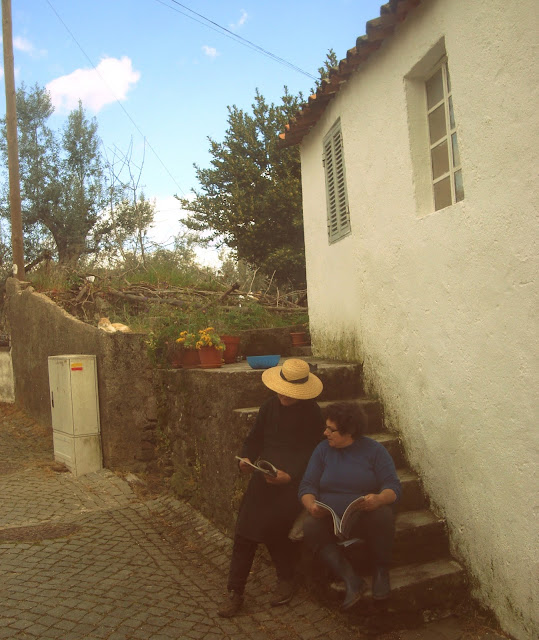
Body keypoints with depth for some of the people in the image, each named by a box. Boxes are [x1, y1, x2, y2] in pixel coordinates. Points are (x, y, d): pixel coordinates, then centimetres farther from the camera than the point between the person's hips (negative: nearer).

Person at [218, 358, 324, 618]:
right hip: (265, 474, 4)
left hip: (294, 478, -4)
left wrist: (289, 475, -20)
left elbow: (312, 454, -5)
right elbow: (255, 439, 15)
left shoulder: (312, 414, -2)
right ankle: (235, 592, 6)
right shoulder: (269, 406, 11)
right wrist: (246, 458, -6)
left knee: (275, 526, -22)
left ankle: (285, 579, 7)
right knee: (245, 530, -8)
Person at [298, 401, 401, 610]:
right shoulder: (323, 450, 7)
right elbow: (307, 485, 2)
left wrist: (379, 499, -29)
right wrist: (311, 505, -21)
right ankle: (352, 580, -26)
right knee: (310, 527, -29)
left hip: (366, 516, -2)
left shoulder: (374, 450, 0)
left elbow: (393, 486, -6)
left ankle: (381, 570, -9)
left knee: (382, 515, -35)